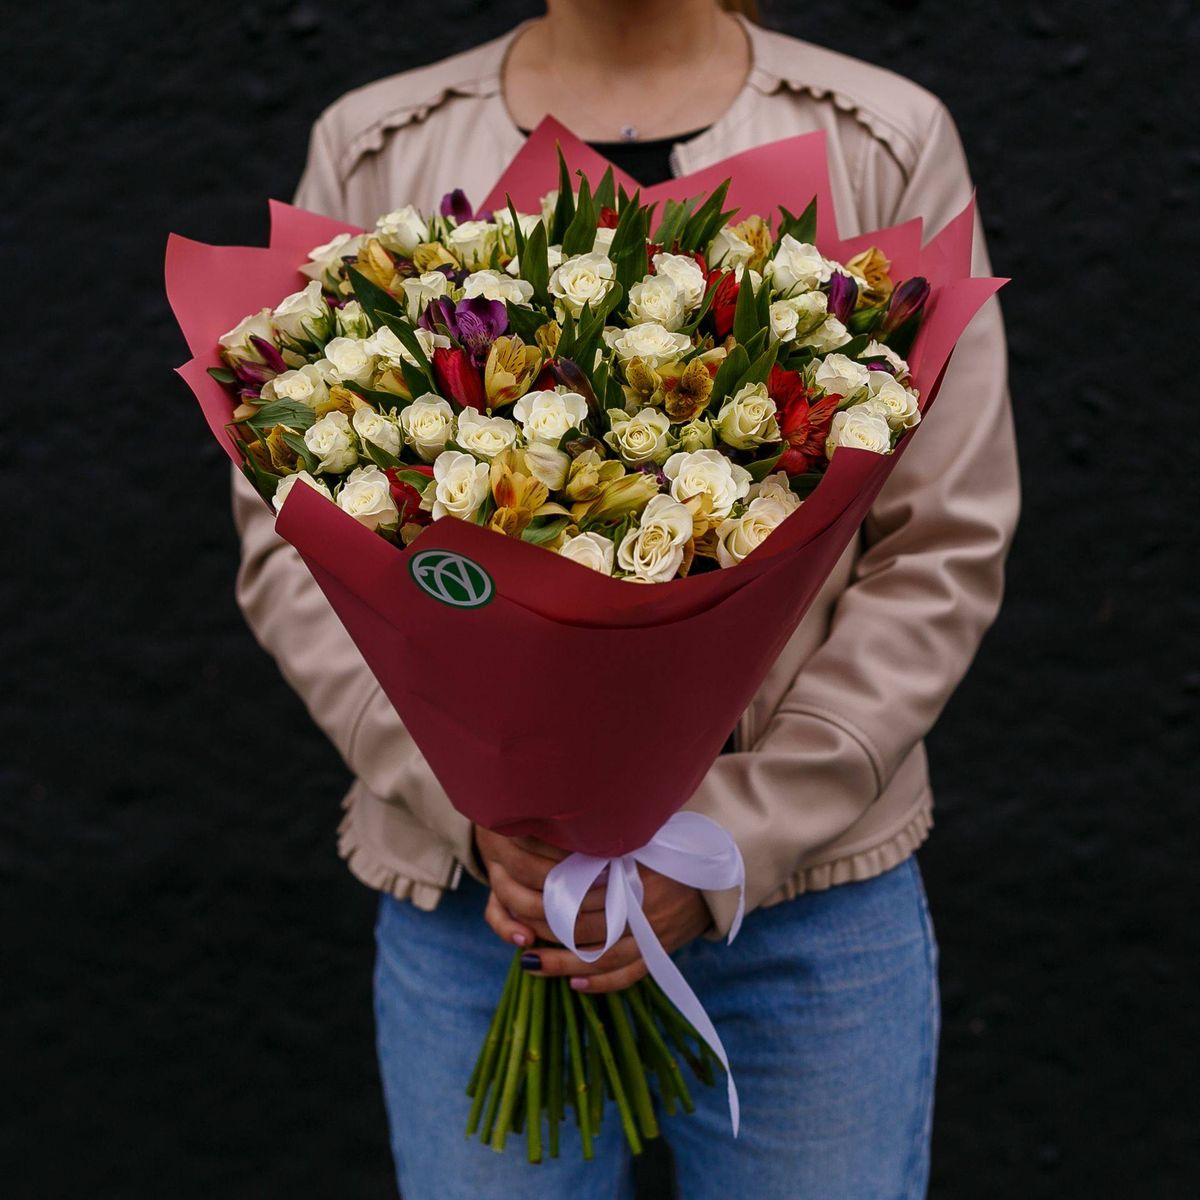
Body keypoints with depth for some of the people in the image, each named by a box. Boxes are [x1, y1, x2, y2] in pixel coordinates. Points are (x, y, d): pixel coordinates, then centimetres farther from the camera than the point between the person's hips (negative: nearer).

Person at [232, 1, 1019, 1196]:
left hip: (804, 890, 0)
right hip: (473, 905, 1)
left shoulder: (886, 143, 0)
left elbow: (945, 551, -3)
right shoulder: (373, 150, 2)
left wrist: (726, 846, -11)